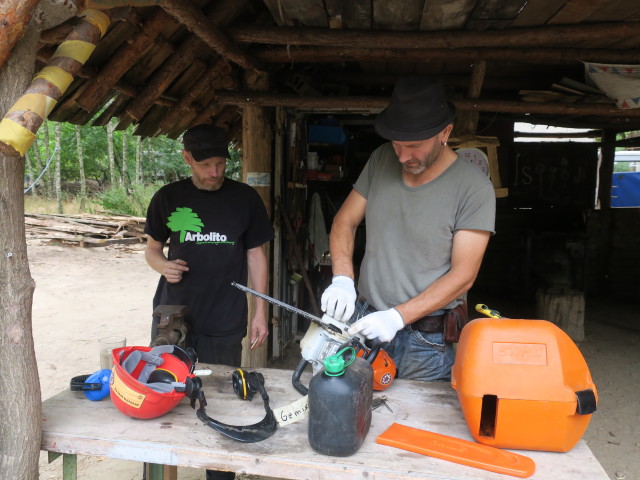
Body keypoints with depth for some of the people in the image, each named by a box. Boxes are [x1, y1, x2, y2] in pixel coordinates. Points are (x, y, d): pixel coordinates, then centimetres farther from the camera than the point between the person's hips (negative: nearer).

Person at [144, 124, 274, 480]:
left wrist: (261, 312, 1)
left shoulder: (245, 199, 0)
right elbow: (153, 247, 14)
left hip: (224, 325, -1)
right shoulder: (169, 198, 4)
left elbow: (256, 255, 4)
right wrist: (162, 264, -10)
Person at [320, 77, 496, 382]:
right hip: (364, 321, 4)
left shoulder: (474, 188, -13)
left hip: (427, 339, -3)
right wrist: (342, 280, -11)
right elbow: (345, 222, 6)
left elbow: (463, 275, -14)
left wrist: (398, 316, -20)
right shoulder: (381, 160, 1)